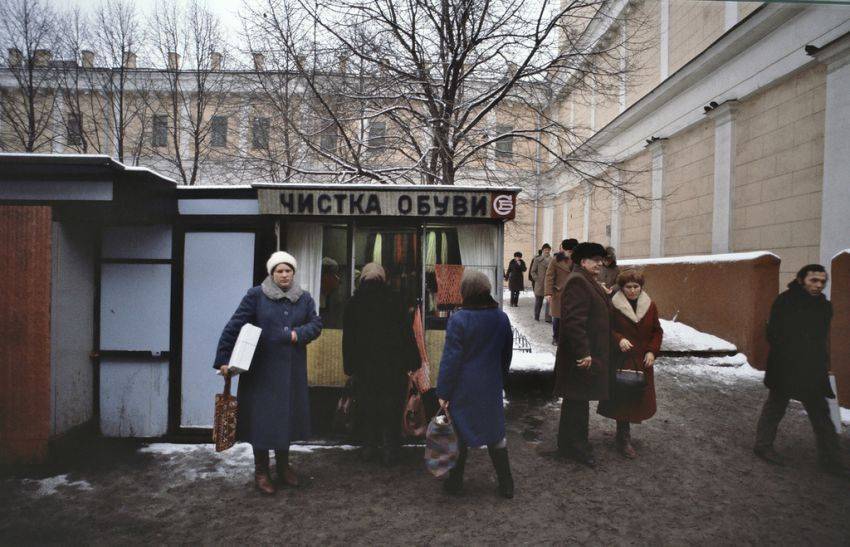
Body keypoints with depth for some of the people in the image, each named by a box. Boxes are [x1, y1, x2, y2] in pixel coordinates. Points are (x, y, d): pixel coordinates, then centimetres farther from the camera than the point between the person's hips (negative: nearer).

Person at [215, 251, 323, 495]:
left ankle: (284, 466, 31)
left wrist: (299, 334, -14)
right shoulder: (256, 295, -6)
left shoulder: (304, 298, 5)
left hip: (292, 370, 4)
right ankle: (261, 472, 19)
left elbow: (316, 324, 6)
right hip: (261, 369, -3)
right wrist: (224, 359, -14)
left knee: (287, 415, 13)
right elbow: (234, 326, -9)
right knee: (262, 417, 2)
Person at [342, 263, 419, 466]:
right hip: (392, 365, -1)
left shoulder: (354, 303, 1)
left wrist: (349, 366, 7)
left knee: (366, 408, 12)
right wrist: (412, 362, 2)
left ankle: (369, 447, 18)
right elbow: (407, 334, -4)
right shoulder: (394, 300, -5)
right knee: (391, 409, 5)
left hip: (363, 365, 2)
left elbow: (348, 338, 3)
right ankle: (390, 451, 7)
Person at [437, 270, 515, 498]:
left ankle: (455, 482, 23)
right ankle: (506, 484, 23)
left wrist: (443, 392, -8)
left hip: (463, 389, -4)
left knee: (459, 434, 10)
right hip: (492, 388, 4)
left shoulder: (458, 320, -17)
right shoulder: (501, 318, -1)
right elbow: (507, 354, 10)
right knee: (496, 432, 15)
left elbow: (450, 359, -15)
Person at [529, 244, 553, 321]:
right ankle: (536, 317, 17)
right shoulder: (537, 259, 3)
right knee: (538, 301, 6)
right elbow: (532, 271, 5)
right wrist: (537, 279, -5)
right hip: (539, 284, -1)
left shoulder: (552, 260, 7)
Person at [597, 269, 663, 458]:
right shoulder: (614, 306, -10)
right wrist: (619, 339, -21)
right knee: (622, 398, -2)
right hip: (621, 359, -4)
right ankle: (624, 439, 11)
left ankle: (623, 433, 29)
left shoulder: (650, 305, 4)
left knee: (641, 398, 9)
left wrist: (652, 351, -1)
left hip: (643, 361, 5)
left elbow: (657, 331, 11)